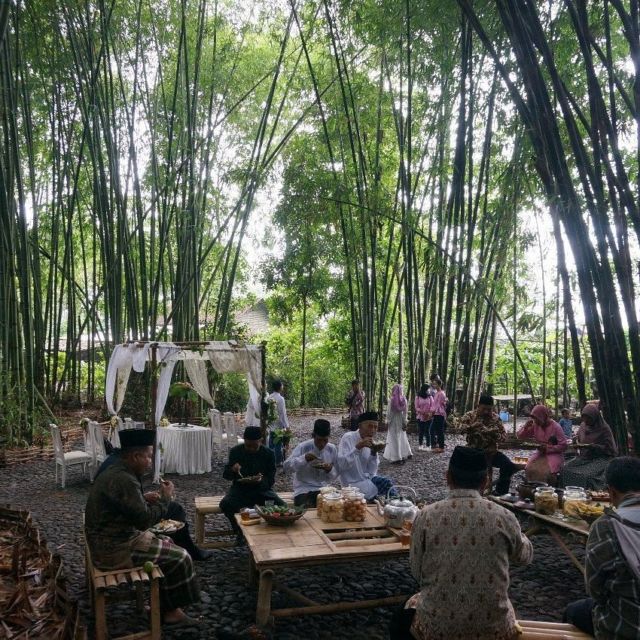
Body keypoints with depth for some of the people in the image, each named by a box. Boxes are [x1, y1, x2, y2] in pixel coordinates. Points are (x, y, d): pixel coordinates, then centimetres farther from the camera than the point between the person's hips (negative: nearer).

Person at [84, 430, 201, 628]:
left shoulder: (115, 471, 8)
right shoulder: (124, 480, -25)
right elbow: (144, 520, -24)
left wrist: (149, 500, 6)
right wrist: (165, 498, -11)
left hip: (109, 539, 10)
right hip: (114, 549, -10)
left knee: (168, 545, 15)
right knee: (179, 557, -6)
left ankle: (168, 607, 17)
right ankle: (170, 611, 11)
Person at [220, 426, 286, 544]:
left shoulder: (269, 453, -4)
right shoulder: (236, 451, -3)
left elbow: (271, 479, -5)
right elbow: (225, 475, 1)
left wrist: (261, 480, -30)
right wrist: (232, 470, -24)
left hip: (262, 489, 0)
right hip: (240, 489, 0)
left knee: (280, 505, -26)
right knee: (225, 504, -30)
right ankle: (239, 531, -3)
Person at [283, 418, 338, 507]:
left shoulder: (332, 449, 0)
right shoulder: (303, 447, -8)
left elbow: (335, 474, 7)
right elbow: (287, 466, -12)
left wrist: (329, 470, -16)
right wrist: (304, 458, -26)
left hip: (323, 489, 3)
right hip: (304, 490, -3)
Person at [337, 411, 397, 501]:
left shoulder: (372, 443, 5)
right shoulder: (348, 438, -12)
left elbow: (371, 472, 1)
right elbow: (342, 464, -23)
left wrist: (374, 453, -13)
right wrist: (357, 447, -29)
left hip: (367, 480, 5)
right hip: (353, 484, -5)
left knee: (386, 482, -21)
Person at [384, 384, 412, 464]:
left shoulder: (392, 400, -14)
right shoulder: (404, 399, -3)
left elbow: (389, 412, -11)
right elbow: (405, 412, 1)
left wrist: (388, 421, -1)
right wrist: (404, 422, 7)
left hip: (393, 420, -4)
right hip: (401, 419, 4)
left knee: (395, 439, 2)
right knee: (402, 438, 16)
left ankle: (397, 457, 3)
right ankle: (404, 455, 22)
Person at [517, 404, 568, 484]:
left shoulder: (556, 427, -12)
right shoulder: (535, 425, 0)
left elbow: (563, 445, -11)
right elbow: (520, 436, 4)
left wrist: (547, 448, -19)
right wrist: (526, 426, -13)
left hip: (554, 454, -4)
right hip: (540, 454, 4)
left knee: (547, 472, -32)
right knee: (530, 470, -25)